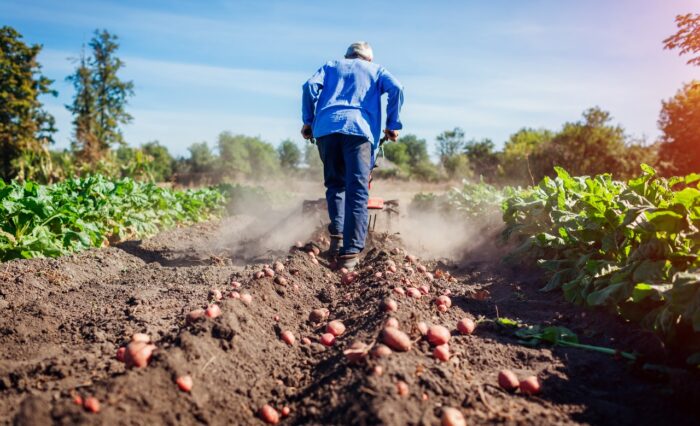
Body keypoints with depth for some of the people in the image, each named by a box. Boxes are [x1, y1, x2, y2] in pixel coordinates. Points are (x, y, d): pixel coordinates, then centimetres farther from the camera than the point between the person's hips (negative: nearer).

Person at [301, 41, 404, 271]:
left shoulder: (331, 66, 30)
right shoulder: (376, 69, 28)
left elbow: (310, 86, 11)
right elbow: (396, 88, 8)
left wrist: (308, 121, 14)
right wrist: (393, 125, 11)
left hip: (326, 127, 2)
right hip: (359, 128, -2)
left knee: (335, 184, 16)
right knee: (357, 191, -9)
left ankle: (337, 236, 3)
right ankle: (350, 252, -18)